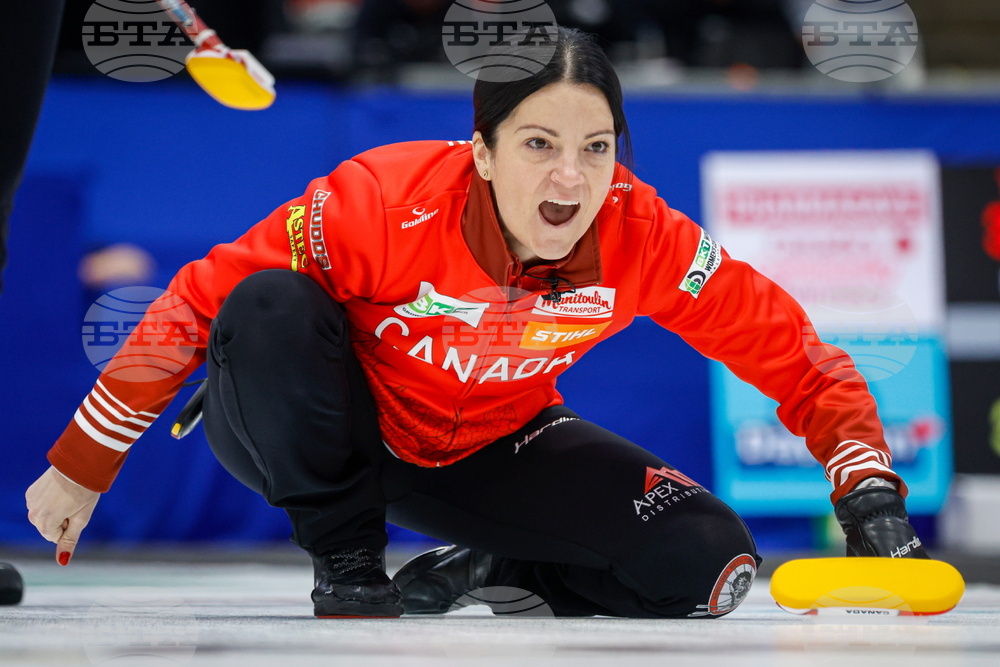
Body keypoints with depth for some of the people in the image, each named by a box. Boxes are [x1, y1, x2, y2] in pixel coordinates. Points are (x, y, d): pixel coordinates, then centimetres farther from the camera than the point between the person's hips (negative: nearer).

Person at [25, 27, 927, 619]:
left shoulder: (643, 238, -23)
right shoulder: (386, 203, -32)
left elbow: (787, 348, -12)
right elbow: (200, 301, -23)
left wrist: (870, 492, -22)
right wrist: (82, 467, -19)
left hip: (489, 453, 3)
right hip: (313, 441, -2)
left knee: (706, 562, -18)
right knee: (271, 312, -36)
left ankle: (486, 572, 9)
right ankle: (345, 563, -12)